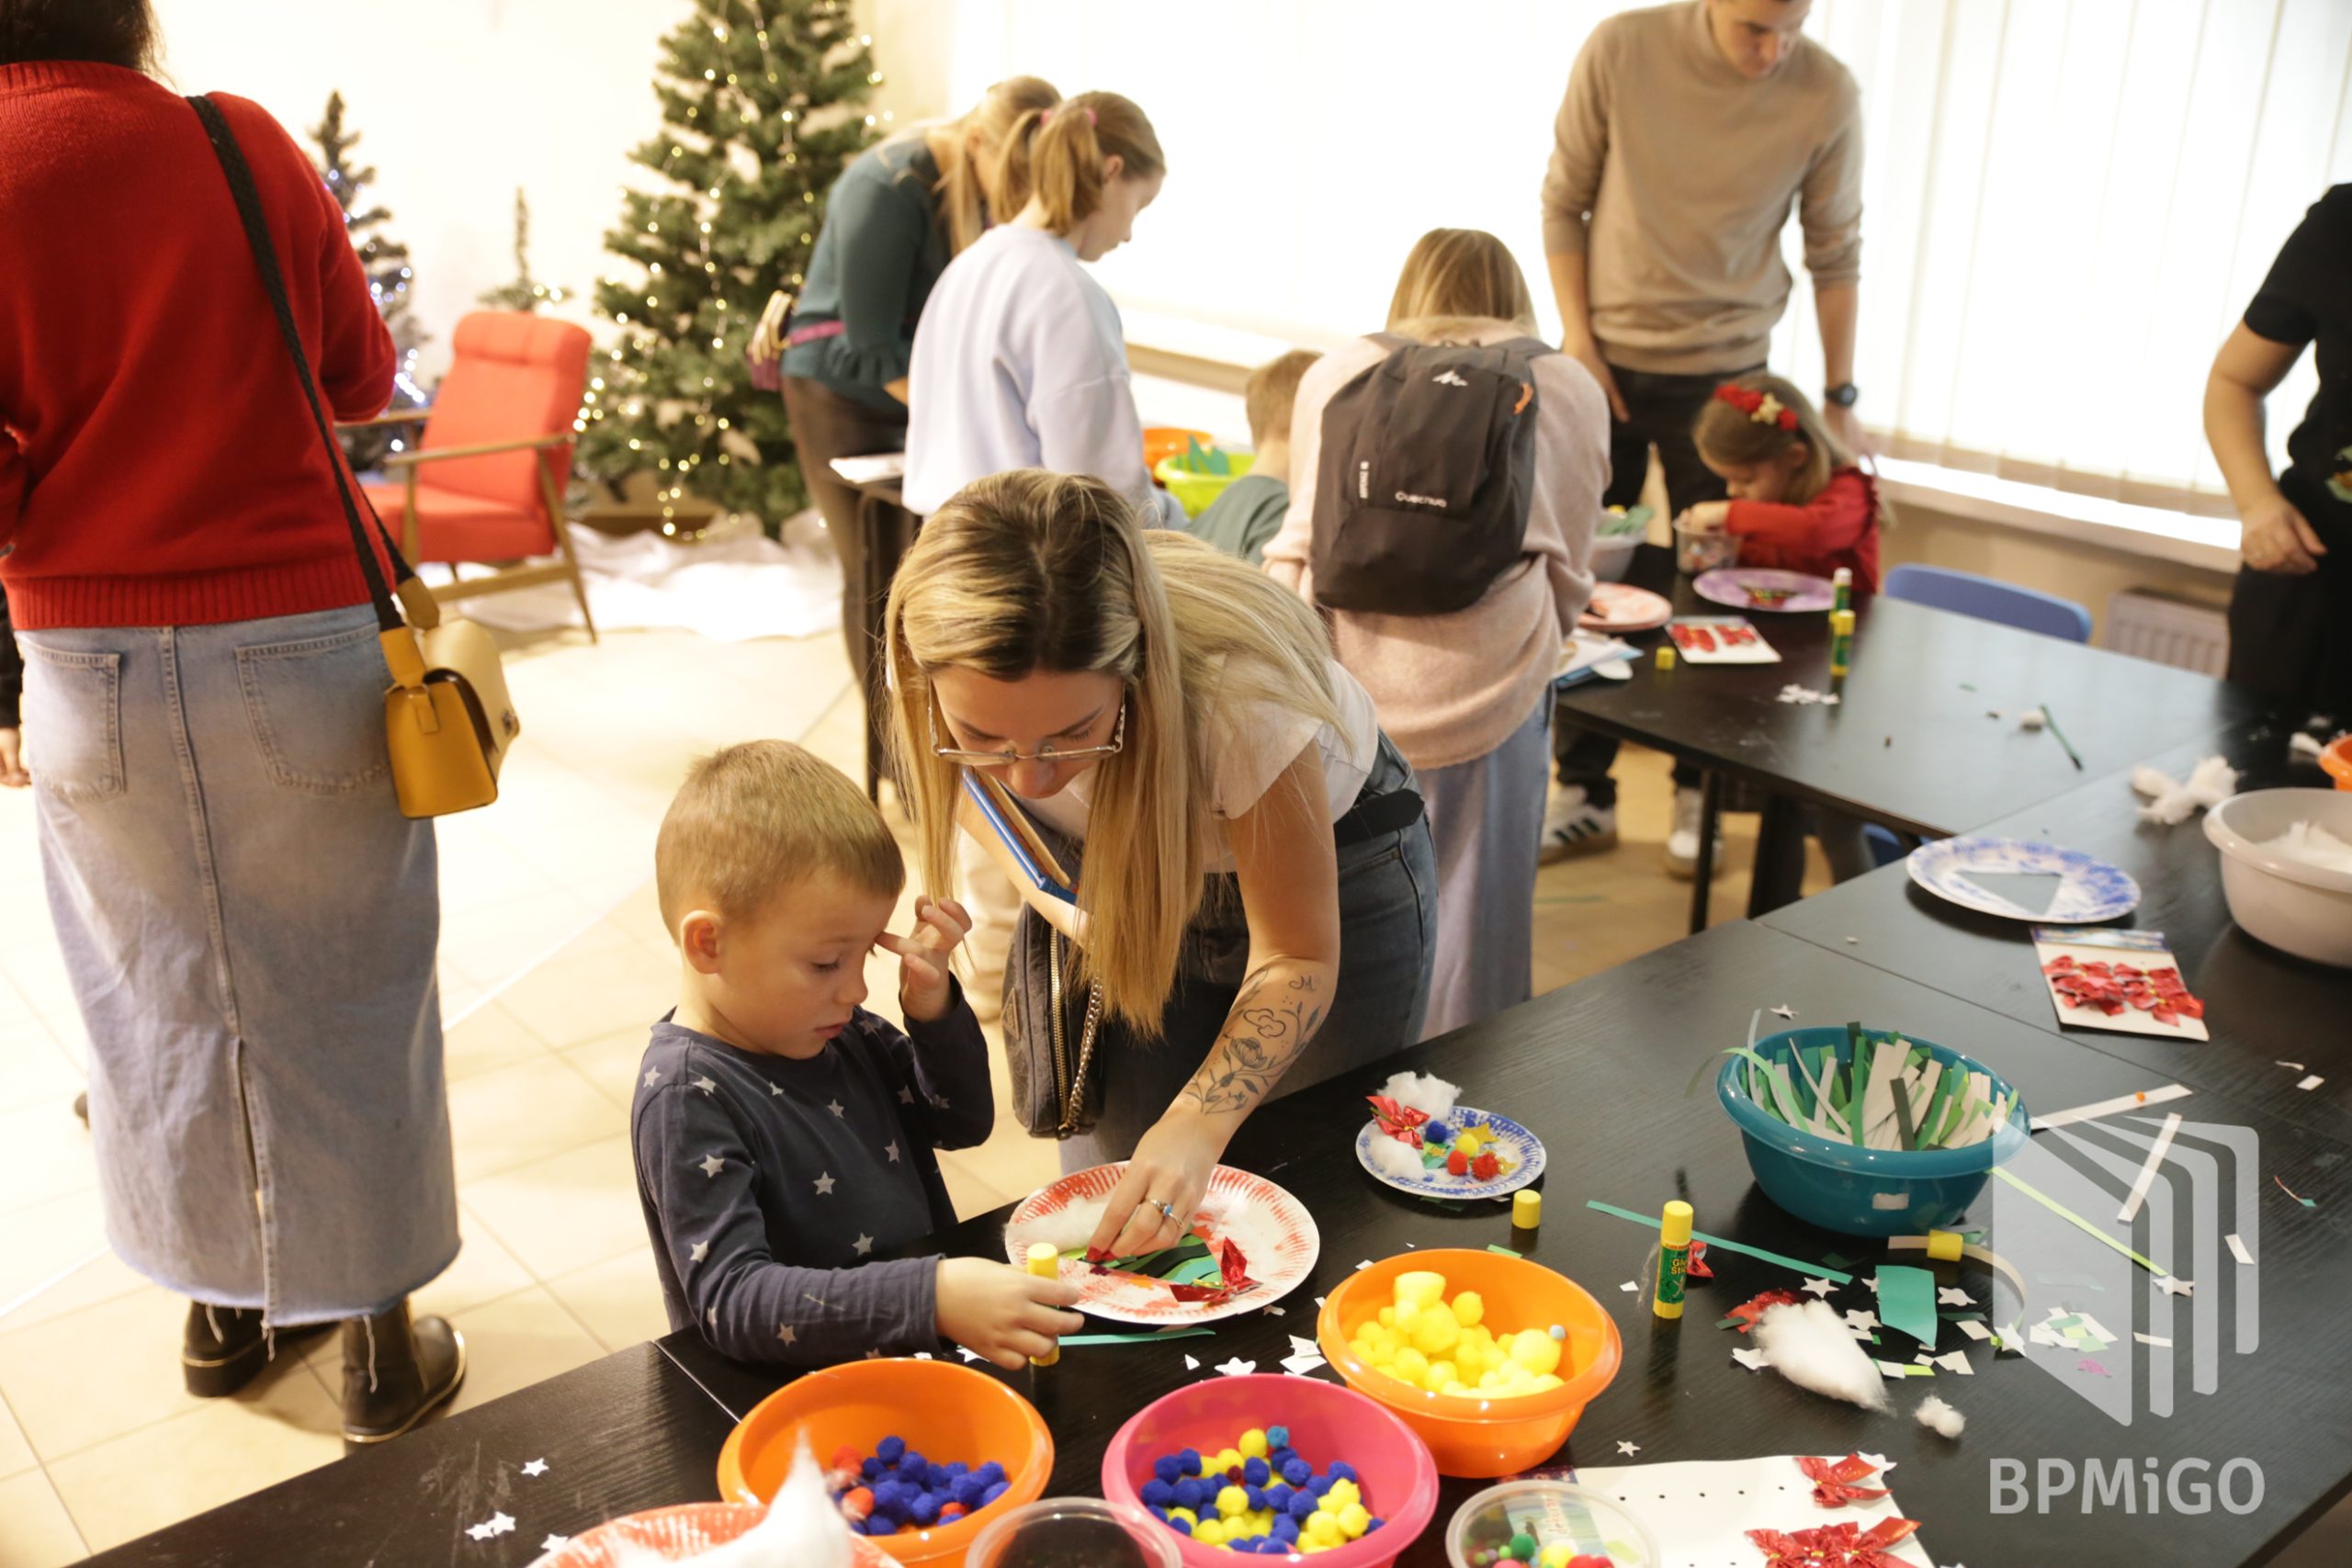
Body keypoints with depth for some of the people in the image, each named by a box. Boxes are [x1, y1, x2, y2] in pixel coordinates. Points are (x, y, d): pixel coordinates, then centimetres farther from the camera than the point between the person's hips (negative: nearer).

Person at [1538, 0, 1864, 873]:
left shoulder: (1827, 97, -10)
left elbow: (1836, 255, 0)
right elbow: (1564, 202, -2)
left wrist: (1839, 398, 3)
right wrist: (1578, 337, -8)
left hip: (1724, 374, -1)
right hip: (1605, 360, 1)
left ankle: (1698, 797, 19)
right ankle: (1584, 795, 18)